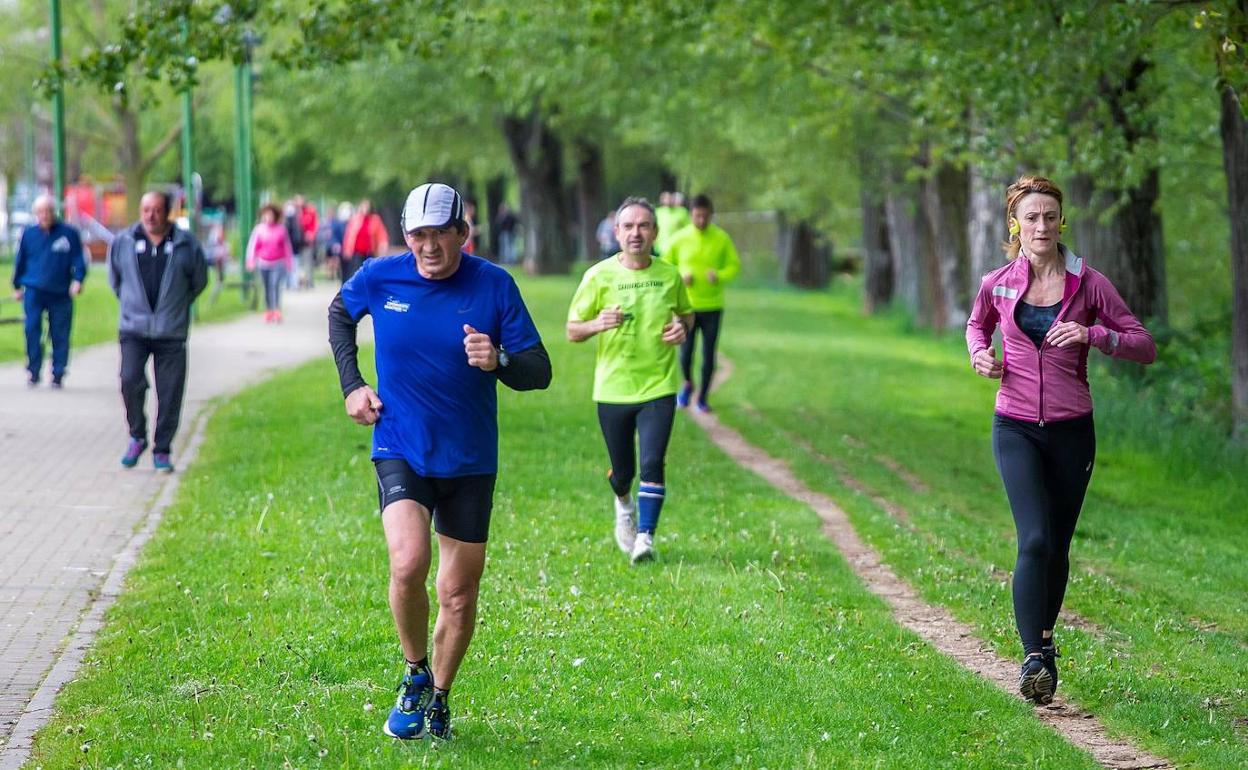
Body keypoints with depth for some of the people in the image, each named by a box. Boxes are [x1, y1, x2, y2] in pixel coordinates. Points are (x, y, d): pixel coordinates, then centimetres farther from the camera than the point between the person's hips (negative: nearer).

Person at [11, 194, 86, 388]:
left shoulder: (69, 233, 0)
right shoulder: (28, 234, 6)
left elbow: (79, 261, 3)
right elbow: (20, 261, 16)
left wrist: (78, 280, -12)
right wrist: (17, 286, 21)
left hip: (61, 293, 0)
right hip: (34, 291, 1)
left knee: (60, 335, 2)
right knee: (32, 330, -10)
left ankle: (58, 375, 10)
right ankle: (33, 373, -2)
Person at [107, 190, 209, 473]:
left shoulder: (186, 245, 0)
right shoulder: (123, 242, 4)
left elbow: (199, 280, 14)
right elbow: (114, 278, 20)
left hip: (172, 333, 0)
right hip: (133, 330, 0)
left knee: (170, 392, -1)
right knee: (130, 381, -17)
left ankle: (162, 450, 12)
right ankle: (137, 437, 5)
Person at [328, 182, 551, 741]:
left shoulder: (495, 285, -9)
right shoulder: (379, 278, -6)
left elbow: (539, 371, -6)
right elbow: (339, 313, 18)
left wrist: (499, 361, -27)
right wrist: (351, 384, 9)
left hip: (470, 462, 1)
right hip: (400, 451, -1)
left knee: (459, 592, 7)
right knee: (408, 566, -23)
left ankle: (439, 697, 30)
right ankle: (415, 675, 3)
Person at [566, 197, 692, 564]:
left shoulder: (670, 276, 2)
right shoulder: (599, 276, -4)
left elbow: (686, 312, 21)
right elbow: (572, 330, -1)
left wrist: (682, 326, -3)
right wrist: (598, 324, -23)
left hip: (658, 386, 0)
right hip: (613, 389, 0)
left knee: (652, 464, -15)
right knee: (622, 471, 11)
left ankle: (645, 537, -9)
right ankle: (624, 505, 45)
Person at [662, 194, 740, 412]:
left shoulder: (721, 239, -2)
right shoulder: (679, 239, -4)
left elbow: (734, 265, 4)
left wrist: (720, 276, -17)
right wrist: (681, 276, -15)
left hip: (712, 306, 1)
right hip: (687, 306, -1)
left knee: (708, 354, 3)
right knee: (686, 352, -4)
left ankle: (703, 398, 17)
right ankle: (688, 384, 27)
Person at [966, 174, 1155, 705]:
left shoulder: (1088, 284, -3)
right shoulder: (997, 284, 1)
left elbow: (1145, 346, -2)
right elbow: (977, 325, 24)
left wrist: (1092, 334, -18)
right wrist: (980, 354, 2)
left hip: (1071, 429, 1)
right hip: (1016, 427, -1)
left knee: (1058, 546, 9)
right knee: (1035, 541, -18)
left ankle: (1045, 638, 32)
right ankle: (1034, 660, -21)